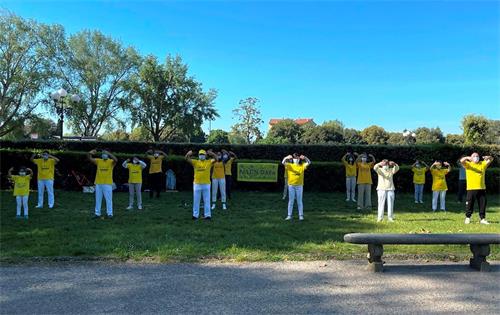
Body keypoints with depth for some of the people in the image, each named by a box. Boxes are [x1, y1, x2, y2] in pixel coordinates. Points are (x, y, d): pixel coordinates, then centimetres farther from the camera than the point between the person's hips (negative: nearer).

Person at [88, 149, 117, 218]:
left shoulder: (111, 161, -3)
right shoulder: (98, 161, 10)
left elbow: (116, 160, -24)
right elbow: (90, 159, 3)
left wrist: (108, 153, -30)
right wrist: (90, 153, -17)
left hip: (108, 183, -4)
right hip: (98, 183, 5)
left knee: (108, 199, 0)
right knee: (98, 199, 10)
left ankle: (110, 214, 5)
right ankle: (97, 213, 17)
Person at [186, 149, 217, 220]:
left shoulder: (209, 162, 4)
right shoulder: (195, 162, 5)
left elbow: (215, 159, -11)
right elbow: (187, 159, -4)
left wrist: (211, 153, -26)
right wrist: (188, 153, -23)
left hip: (206, 184, -1)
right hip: (197, 184, 1)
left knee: (207, 201, 5)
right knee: (196, 200, 8)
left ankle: (208, 215, 11)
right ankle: (195, 215, 16)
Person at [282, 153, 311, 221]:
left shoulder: (302, 165, 4)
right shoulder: (289, 165, 2)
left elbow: (309, 162, 3)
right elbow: (283, 162, -5)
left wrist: (304, 158, -14)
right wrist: (287, 158, -23)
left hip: (299, 186, 0)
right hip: (291, 185, 0)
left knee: (299, 201, 6)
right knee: (291, 201, 6)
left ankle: (301, 215, 12)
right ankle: (289, 215, 11)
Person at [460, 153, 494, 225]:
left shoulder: (483, 164, 14)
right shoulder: (468, 164, 3)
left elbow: (491, 160, 7)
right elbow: (461, 161, -13)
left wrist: (488, 157, -16)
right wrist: (467, 158, -33)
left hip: (482, 189, 3)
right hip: (471, 189, -3)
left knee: (483, 204, 6)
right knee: (469, 204, 2)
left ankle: (482, 219, 14)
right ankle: (467, 218, 13)